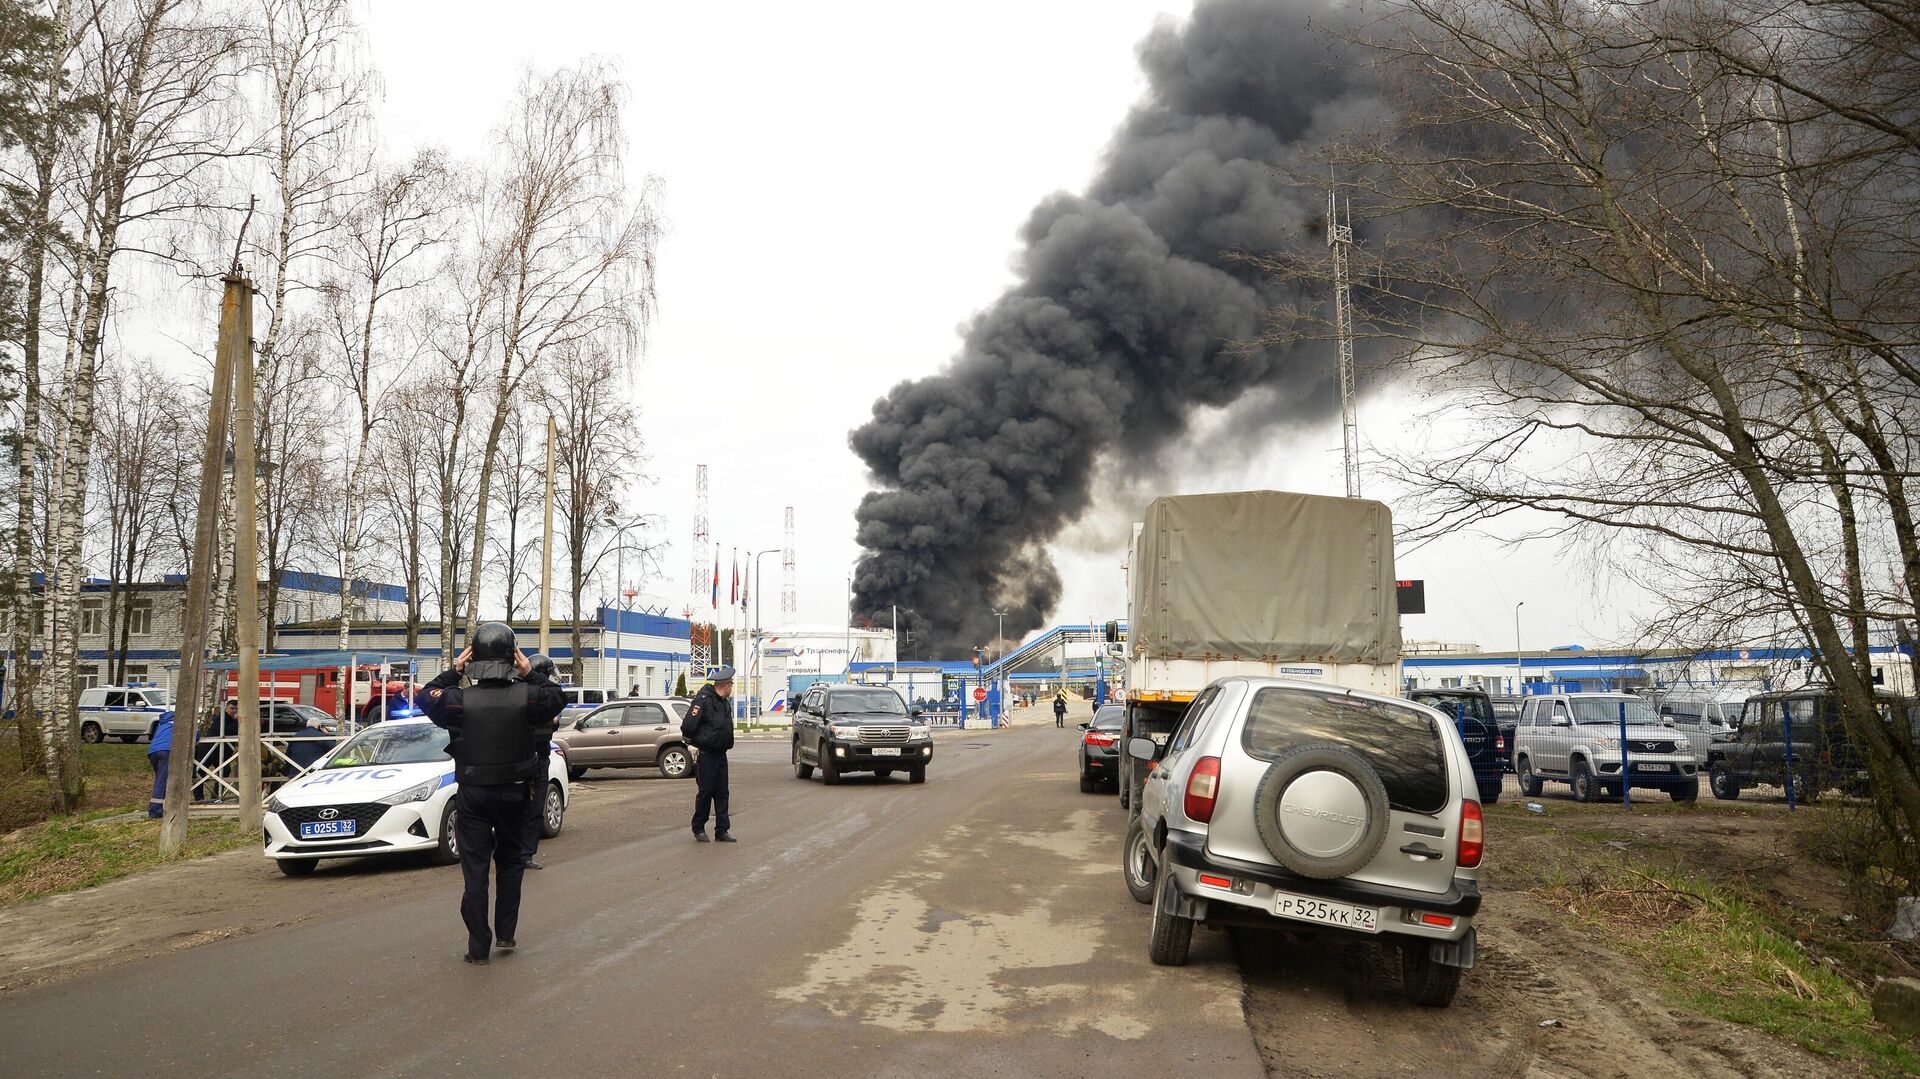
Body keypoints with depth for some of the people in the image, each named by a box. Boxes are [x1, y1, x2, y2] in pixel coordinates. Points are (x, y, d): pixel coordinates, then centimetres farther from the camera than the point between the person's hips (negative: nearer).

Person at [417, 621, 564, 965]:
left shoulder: (460, 700, -15)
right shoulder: (526, 697, -13)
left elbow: (426, 700, 6)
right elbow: (558, 698, 8)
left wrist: (452, 672, 7)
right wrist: (531, 674, 6)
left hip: (472, 795, -1)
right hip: (513, 793, 1)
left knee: (474, 867, 5)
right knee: (509, 861, 19)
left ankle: (479, 945, 5)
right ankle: (506, 933, 20)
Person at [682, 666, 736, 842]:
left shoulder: (725, 702, 13)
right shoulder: (703, 699, -15)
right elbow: (687, 726, -17)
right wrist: (694, 741, -2)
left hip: (721, 754, 7)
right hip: (705, 754, -7)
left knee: (722, 793, 6)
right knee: (705, 792, 0)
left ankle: (722, 830, 10)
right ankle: (699, 829, 14)